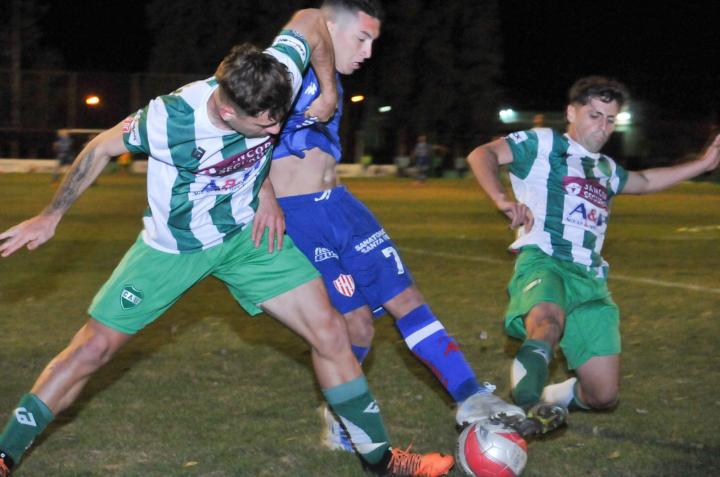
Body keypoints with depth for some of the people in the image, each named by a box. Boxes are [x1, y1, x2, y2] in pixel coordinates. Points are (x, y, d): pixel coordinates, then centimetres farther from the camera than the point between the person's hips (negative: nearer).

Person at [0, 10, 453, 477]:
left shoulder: (277, 78, -26)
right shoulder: (169, 120, -34)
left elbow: (311, 18, -6)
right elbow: (101, 149, -14)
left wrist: (329, 94, -6)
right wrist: (51, 216, -6)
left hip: (247, 232, 3)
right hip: (173, 246, -3)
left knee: (330, 331, -5)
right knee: (93, 348, -4)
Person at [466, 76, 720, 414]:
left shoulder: (606, 168, 31)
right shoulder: (544, 144, 9)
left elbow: (645, 182, 51)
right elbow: (481, 155, -3)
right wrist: (503, 200, -21)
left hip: (590, 279, 7)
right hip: (543, 262, -7)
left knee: (603, 395, -1)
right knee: (548, 322, -45)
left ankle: (554, 397, 24)